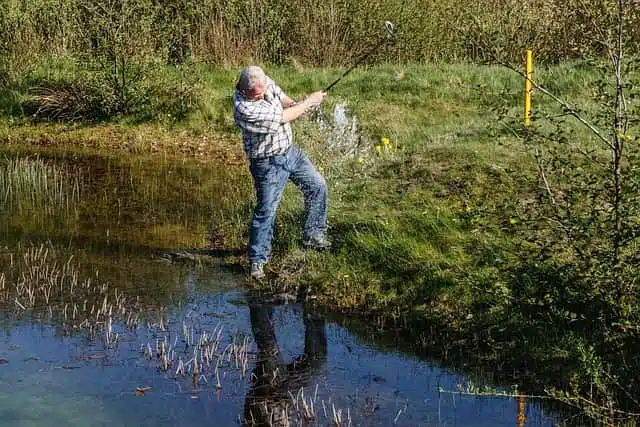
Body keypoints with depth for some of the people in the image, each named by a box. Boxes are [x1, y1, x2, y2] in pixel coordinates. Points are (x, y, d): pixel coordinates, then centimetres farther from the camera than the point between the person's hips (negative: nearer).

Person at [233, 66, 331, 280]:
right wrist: (310, 102, -15)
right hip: (268, 164, -8)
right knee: (266, 211, -6)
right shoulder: (244, 109, -32)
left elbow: (280, 96, 12)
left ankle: (313, 235, 30)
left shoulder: (265, 83, -9)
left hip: (290, 151, 8)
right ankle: (257, 261, 7)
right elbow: (283, 118, -26)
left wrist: (294, 104, -12)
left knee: (317, 186, 15)